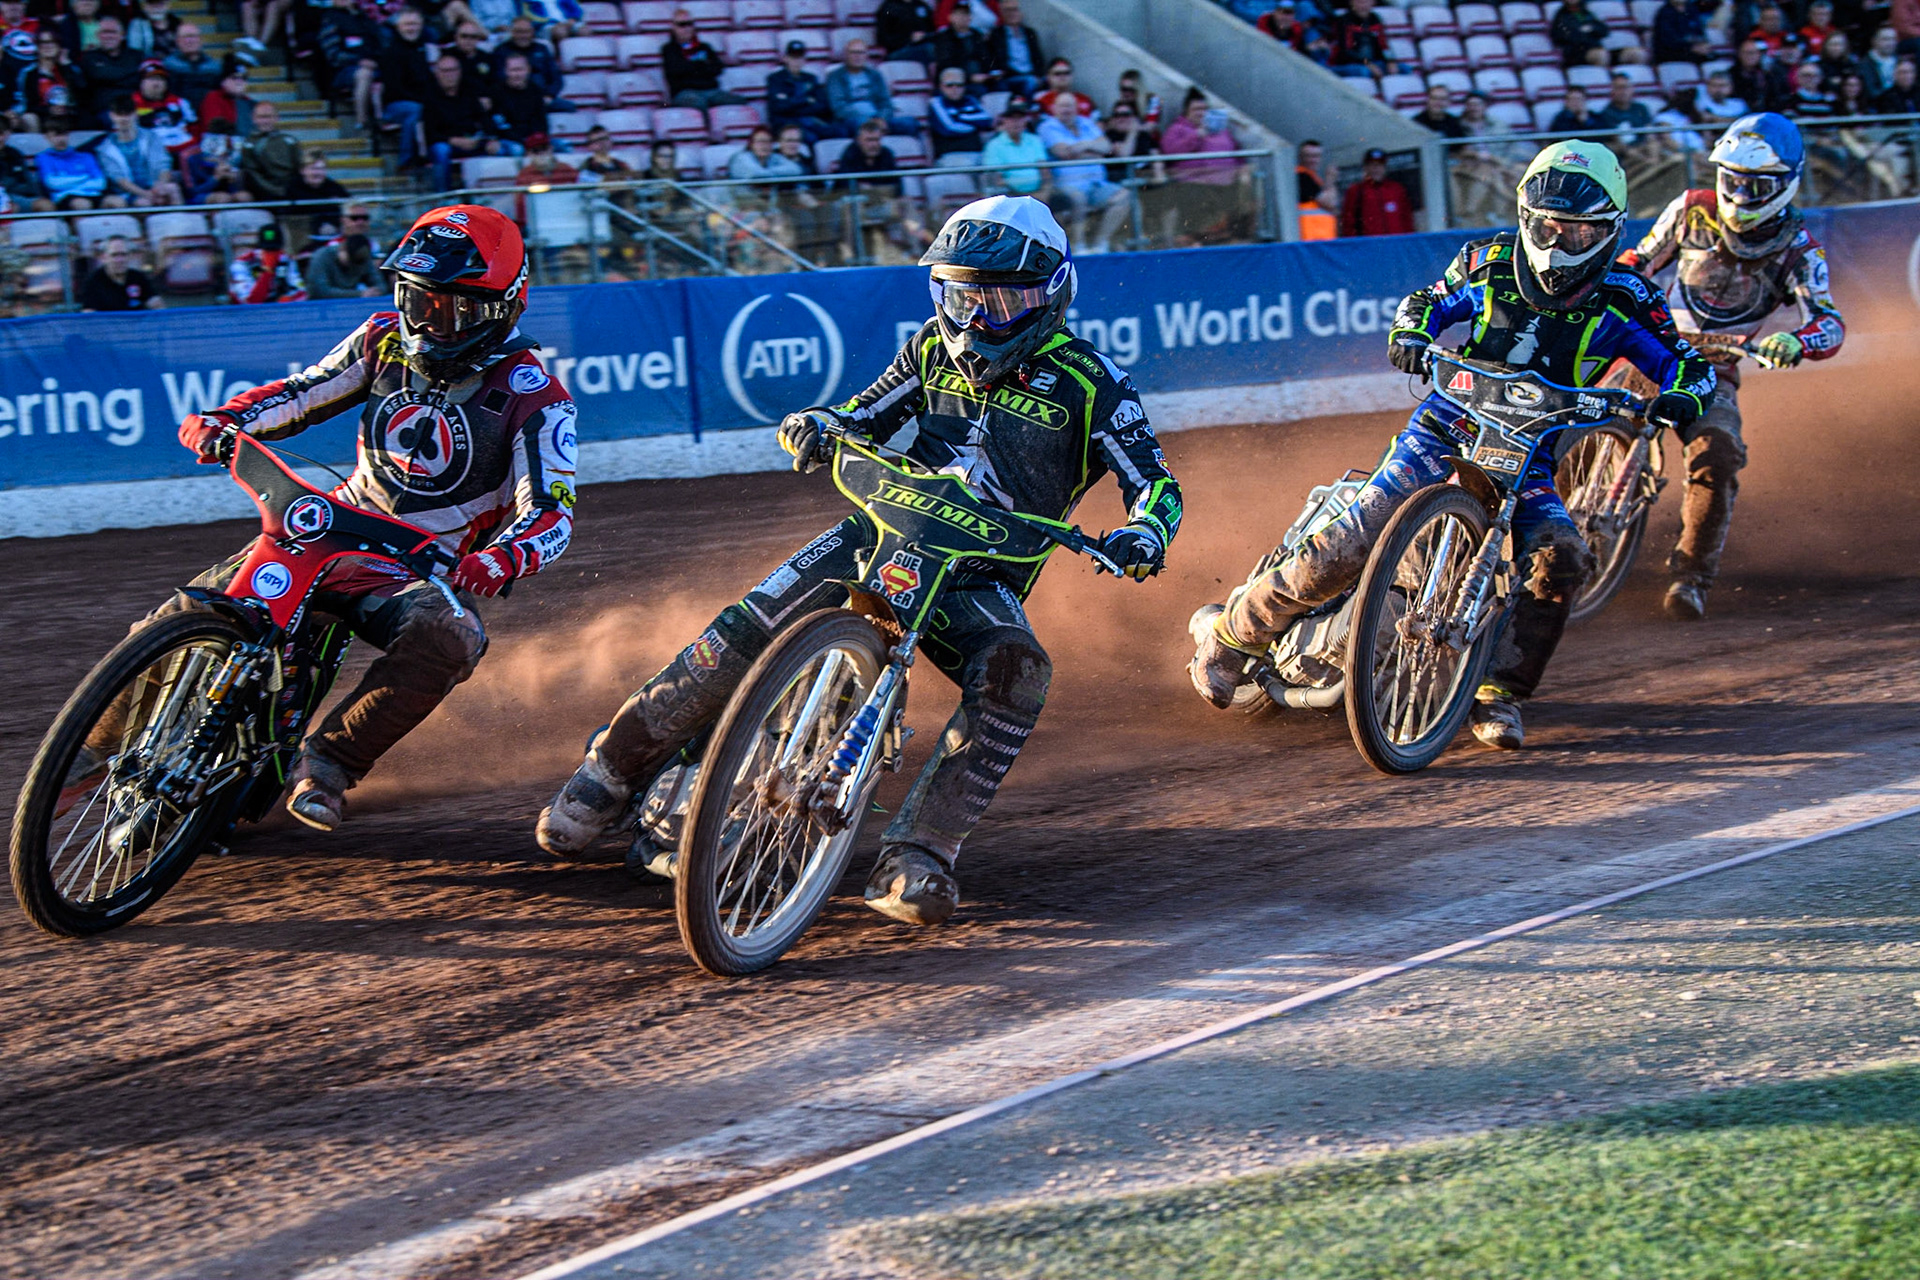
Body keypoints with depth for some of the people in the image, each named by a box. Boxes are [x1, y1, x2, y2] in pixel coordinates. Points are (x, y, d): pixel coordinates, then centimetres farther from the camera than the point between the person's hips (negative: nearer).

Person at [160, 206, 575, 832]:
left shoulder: (535, 398, -9)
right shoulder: (387, 339, 5)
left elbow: (550, 514, -17)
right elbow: (301, 393, 13)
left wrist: (493, 564, -39)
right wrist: (223, 419, -8)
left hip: (427, 573, -4)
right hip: (334, 534, 4)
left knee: (447, 639, -40)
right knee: (191, 614, -14)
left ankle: (329, 761, -30)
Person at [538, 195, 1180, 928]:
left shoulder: (1089, 384, -2)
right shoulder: (938, 347, 10)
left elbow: (1156, 483, -6)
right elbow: (868, 414, 19)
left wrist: (1143, 536, -30)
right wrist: (817, 426, -5)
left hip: (981, 577, -2)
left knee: (1015, 672, -36)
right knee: (751, 628, -22)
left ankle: (914, 857, -35)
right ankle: (610, 772, -9)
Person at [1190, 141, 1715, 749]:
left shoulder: (1622, 300, -7)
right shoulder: (1492, 261, -3)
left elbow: (1688, 364, -3)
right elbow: (1428, 302, 13)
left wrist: (1683, 397, -27)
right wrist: (1410, 335, -11)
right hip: (1445, 431, 0)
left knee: (1559, 558, -28)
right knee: (1347, 547, -15)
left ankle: (1499, 692, -15)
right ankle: (1230, 630, 2)